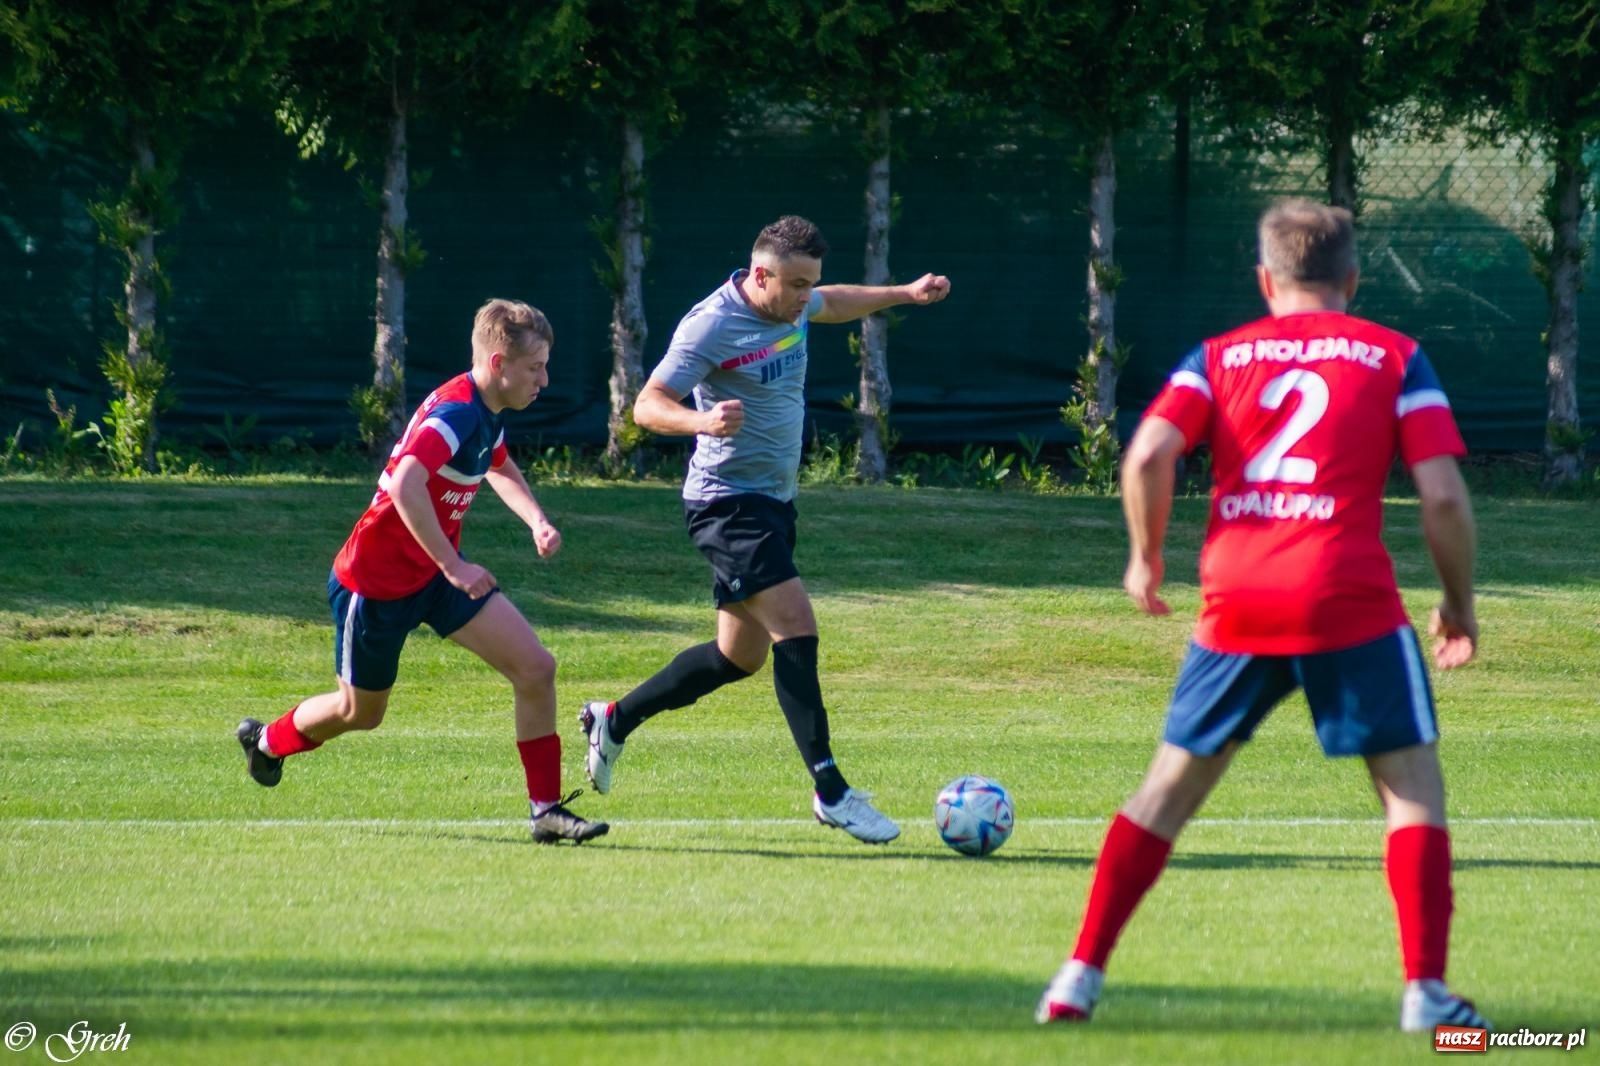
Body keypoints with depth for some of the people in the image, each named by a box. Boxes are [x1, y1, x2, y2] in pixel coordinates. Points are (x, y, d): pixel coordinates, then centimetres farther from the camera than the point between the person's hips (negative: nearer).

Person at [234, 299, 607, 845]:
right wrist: (454, 566, -42)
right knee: (360, 712, 13)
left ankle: (546, 809, -2)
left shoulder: (487, 413, 2)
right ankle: (269, 739, 44)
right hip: (376, 581, -8)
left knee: (535, 668, -8)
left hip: (438, 573, 8)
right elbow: (405, 485, -43)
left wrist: (537, 520, 9)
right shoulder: (455, 411, -27)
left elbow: (500, 468, 27)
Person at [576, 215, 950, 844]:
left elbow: (833, 304, 32)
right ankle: (831, 792, -20)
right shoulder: (712, 326, -19)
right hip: (728, 502, -10)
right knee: (796, 628, -20)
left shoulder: (792, 308, 6)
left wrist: (904, 293, 28)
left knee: (740, 655, 14)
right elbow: (648, 406, -21)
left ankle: (614, 721, 31)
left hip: (772, 502, 10)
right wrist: (702, 420, -40)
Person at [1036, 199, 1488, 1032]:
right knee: (1413, 785, 8)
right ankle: (1426, 990, -4)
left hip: (1237, 606, 2)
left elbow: (1148, 456, -3)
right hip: (1351, 603, -2)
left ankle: (1080, 976, 12)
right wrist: (1459, 604, 12)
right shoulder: (1394, 356, 8)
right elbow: (1443, 496, -1)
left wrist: (1145, 558, 11)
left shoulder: (1219, 357, 13)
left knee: (1171, 787, 15)